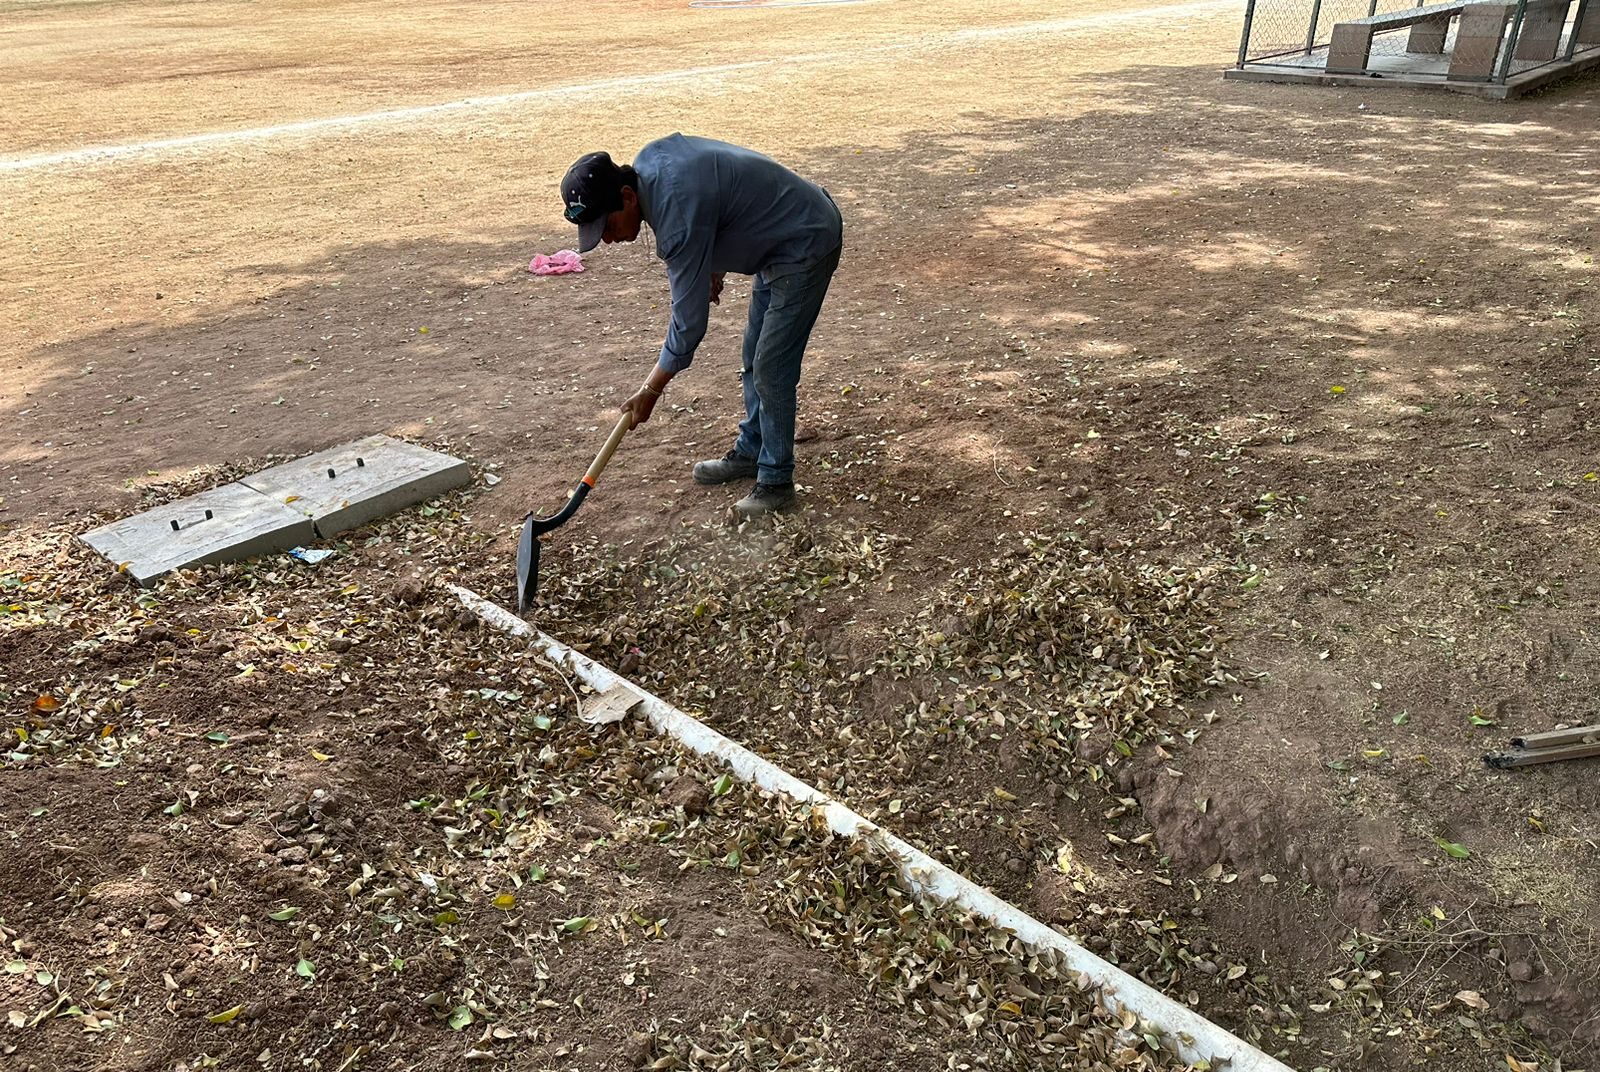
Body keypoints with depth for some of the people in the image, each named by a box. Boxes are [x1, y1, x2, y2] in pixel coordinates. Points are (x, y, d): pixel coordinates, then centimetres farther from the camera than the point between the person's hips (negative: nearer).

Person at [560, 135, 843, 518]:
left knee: (771, 369, -9)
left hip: (807, 245, -10)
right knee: (755, 357, 16)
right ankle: (750, 452, 30)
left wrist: (650, 391, -15)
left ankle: (776, 482, 2)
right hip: (780, 236, 10)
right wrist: (715, 269, 15)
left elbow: (689, 321, -26)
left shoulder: (679, 216, -33)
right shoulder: (646, 161, -6)